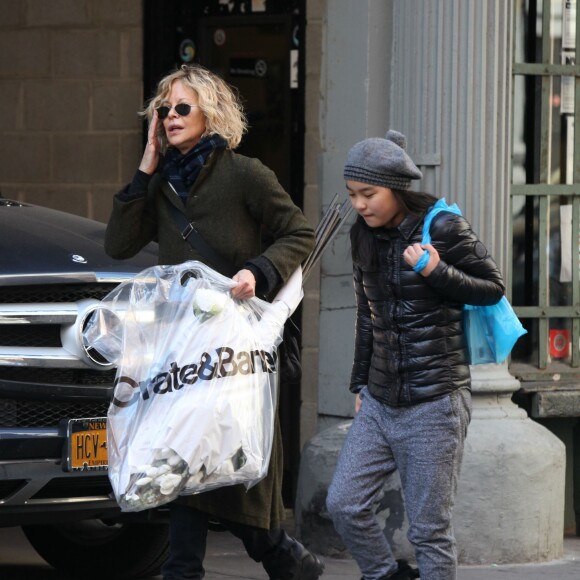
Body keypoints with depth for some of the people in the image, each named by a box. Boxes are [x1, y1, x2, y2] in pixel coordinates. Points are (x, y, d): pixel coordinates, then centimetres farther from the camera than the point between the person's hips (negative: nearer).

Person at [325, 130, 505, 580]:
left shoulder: (442, 228, -10)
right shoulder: (366, 236, 8)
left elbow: (493, 288, -3)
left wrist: (437, 273, -18)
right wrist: (361, 382, 20)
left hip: (435, 402, -6)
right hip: (380, 403, 6)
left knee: (430, 529, -3)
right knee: (343, 504, -1)